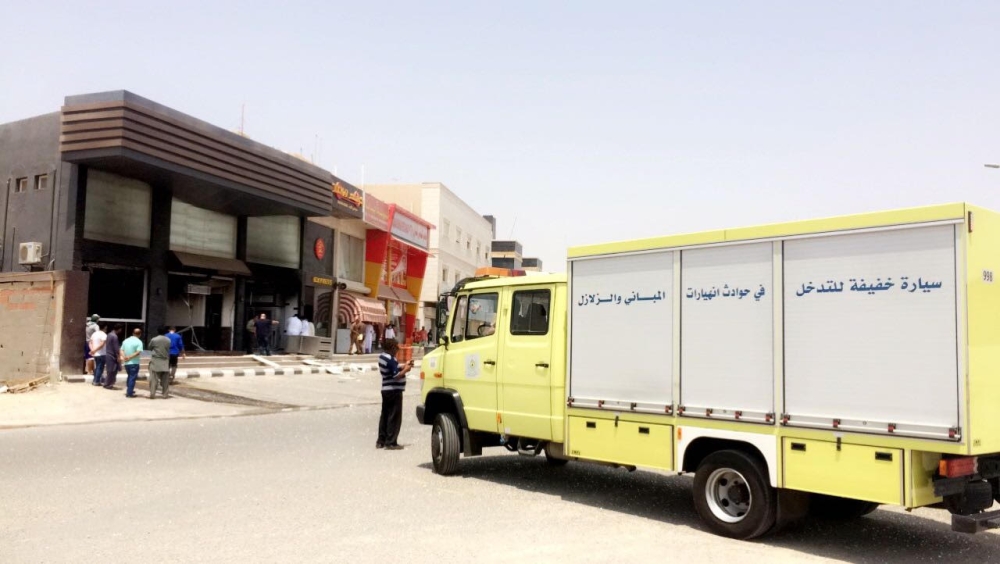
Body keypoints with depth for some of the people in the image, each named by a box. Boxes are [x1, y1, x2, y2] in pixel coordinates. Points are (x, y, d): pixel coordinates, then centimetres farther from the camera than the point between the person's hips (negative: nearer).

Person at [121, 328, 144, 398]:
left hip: (126, 363, 6)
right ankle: (129, 393, -2)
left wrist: (124, 357, -8)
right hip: (134, 363, -6)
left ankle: (129, 391, 27)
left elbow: (122, 350, 4)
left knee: (129, 376, 21)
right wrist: (130, 357, -17)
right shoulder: (139, 342, -11)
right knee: (132, 378, 0)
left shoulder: (126, 340, 9)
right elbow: (138, 352, -22)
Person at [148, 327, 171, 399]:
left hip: (155, 362, -2)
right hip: (165, 362, 2)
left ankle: (152, 394, -1)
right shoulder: (168, 340, -2)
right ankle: (165, 394, 9)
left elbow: (150, 348, 7)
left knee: (154, 379, 2)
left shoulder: (154, 340, -8)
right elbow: (169, 350, 6)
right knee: (165, 379, 7)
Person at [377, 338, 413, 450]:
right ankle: (391, 443, -1)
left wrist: (404, 366, 12)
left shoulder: (382, 357, 9)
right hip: (394, 391, -10)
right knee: (394, 417, -3)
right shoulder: (391, 360, -20)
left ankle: (381, 441, 19)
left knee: (385, 415, 14)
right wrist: (406, 370, -8)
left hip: (386, 390, 10)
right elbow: (397, 375, -23)